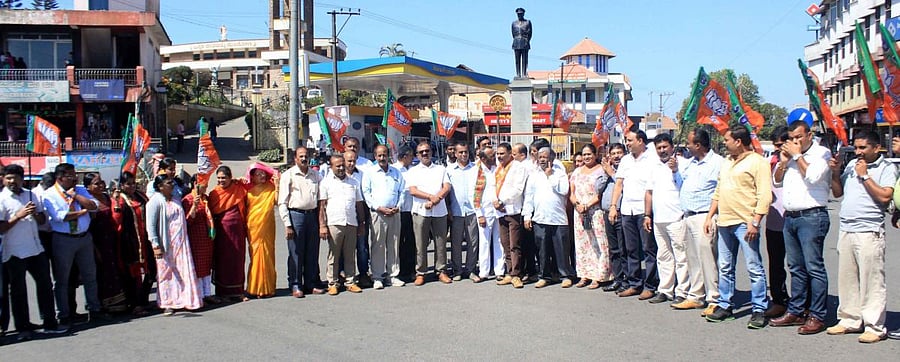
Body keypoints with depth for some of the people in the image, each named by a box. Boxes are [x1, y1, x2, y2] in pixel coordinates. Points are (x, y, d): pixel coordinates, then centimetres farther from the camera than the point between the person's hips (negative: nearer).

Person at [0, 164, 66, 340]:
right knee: (18, 291, 5)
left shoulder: (31, 195, 9)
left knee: (45, 284, 9)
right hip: (14, 252, -5)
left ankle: (49, 323, 18)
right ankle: (23, 328, 15)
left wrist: (35, 214, -7)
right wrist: (18, 216, -19)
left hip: (36, 248, 5)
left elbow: (42, 220, 13)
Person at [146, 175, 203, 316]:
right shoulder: (155, 201, -10)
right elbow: (150, 225, -13)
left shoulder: (175, 199, 13)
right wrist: (155, 245, -17)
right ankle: (167, 304, 7)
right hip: (166, 244, -6)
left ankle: (183, 300, 12)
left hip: (181, 243, 6)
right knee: (166, 273, 0)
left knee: (184, 272, 4)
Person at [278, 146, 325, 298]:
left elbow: (320, 199, 18)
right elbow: (282, 202, -3)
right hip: (296, 215, -4)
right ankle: (295, 285, 8)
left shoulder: (315, 175, 13)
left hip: (312, 215, 4)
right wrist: (287, 224, -9)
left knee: (312, 253, 7)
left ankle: (311, 284, 17)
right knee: (296, 253, -1)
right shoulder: (288, 175, 0)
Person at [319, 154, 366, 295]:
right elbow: (322, 205, 0)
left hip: (351, 224, 3)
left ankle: (350, 282, 13)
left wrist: (361, 224, 14)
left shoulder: (353, 182, 16)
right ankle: (332, 283, 7)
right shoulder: (326, 182, 5)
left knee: (350, 255, 6)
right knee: (333, 256, 1)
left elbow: (359, 204, 19)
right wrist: (322, 225, -8)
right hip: (334, 224, -3)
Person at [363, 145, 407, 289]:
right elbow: (366, 192, -2)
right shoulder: (370, 173, 4)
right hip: (377, 214, -3)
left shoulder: (396, 173, 15)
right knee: (378, 246, -5)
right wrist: (379, 208, -11)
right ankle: (377, 277, 0)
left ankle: (392, 275, 12)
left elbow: (402, 191, 16)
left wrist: (398, 207, 0)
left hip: (394, 213, 4)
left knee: (393, 245, 5)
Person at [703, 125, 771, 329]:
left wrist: (755, 222, -19)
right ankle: (724, 305, 21)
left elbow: (764, 195, -13)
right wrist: (710, 216, 16)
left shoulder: (757, 162, -6)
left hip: (745, 223, -8)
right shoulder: (726, 163, 18)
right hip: (724, 222, 8)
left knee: (754, 268, -4)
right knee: (725, 267, 12)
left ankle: (759, 310, 1)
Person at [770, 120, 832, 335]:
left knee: (814, 268, -6)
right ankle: (795, 312, 19)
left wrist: (797, 156, -10)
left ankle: (817, 317, -2)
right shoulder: (790, 155, 17)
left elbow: (813, 176, -19)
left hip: (811, 217, -8)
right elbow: (777, 182, 20)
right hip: (790, 217, 8)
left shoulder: (821, 153, -4)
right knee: (796, 268, 13)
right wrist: (783, 162, 5)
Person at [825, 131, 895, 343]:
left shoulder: (887, 168, -2)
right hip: (846, 230, 7)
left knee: (871, 281, -6)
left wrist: (865, 176, -11)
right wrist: (836, 172, 6)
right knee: (847, 279, 11)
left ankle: (875, 327, -1)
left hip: (869, 232, -7)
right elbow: (837, 192, 20)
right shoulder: (852, 165, 17)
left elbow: (885, 196, -15)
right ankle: (850, 320, 21)